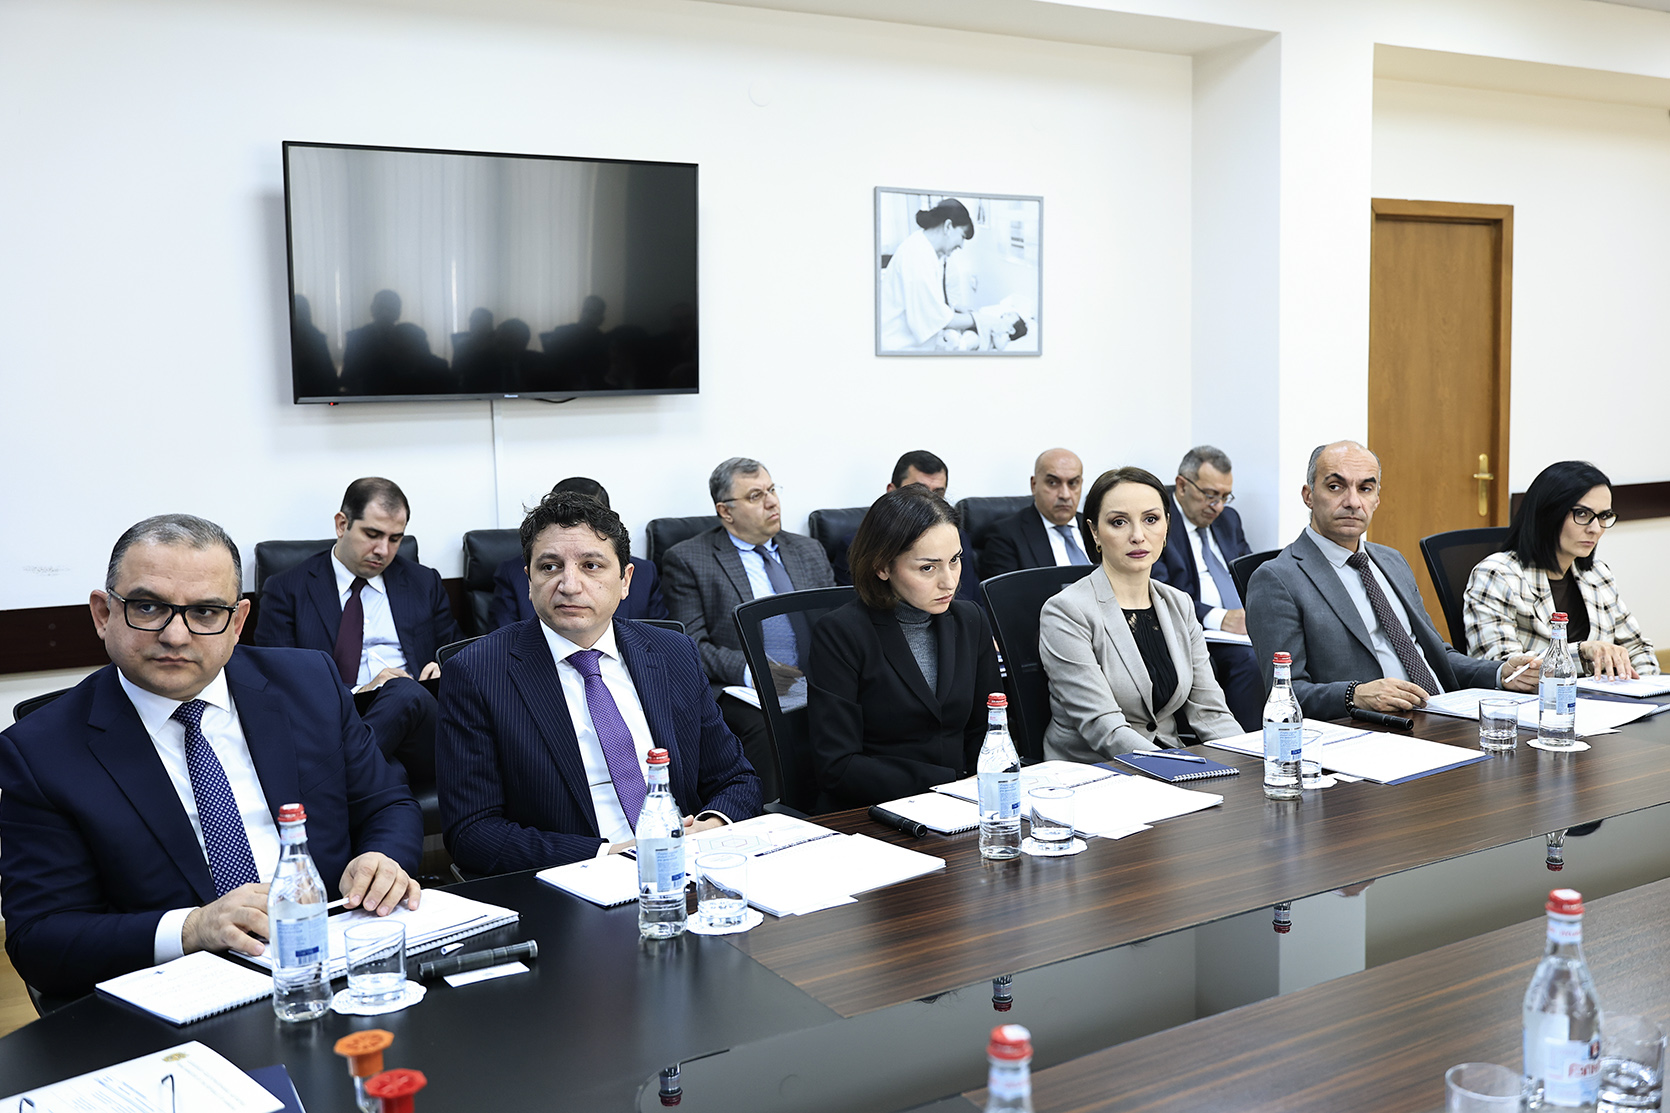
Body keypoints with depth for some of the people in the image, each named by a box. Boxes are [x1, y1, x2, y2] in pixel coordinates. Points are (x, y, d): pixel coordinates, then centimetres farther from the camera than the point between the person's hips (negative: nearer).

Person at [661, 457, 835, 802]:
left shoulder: (810, 551, 21)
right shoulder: (687, 560, 4)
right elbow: (690, 646, -3)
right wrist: (749, 672, -19)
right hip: (741, 690, -4)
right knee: (767, 728, -35)